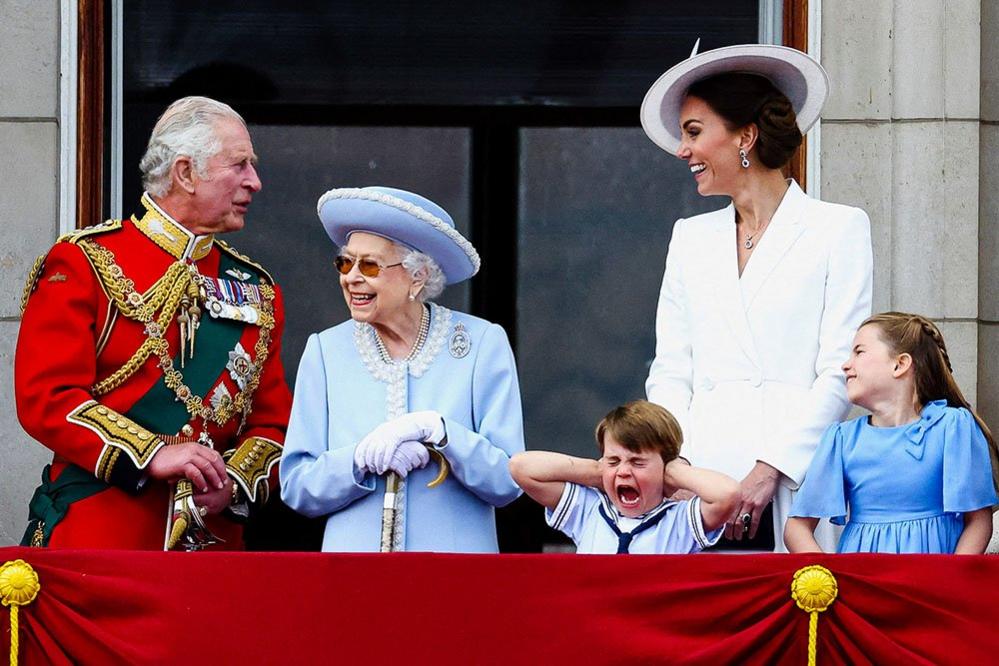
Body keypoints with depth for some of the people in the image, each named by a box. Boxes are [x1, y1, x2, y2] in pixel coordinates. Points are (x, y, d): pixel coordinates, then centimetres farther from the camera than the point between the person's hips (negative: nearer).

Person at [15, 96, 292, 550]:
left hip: (214, 536, 5)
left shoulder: (256, 291, 16)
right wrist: (152, 456, -19)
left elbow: (273, 422, 14)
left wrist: (233, 482, -8)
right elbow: (45, 396, -9)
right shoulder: (84, 262, 0)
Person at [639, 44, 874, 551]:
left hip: (792, 483, -4)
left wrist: (769, 470, -12)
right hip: (700, 483, 4)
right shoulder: (690, 237, 21)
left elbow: (839, 372, -2)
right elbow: (670, 372, 16)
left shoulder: (839, 229, 5)